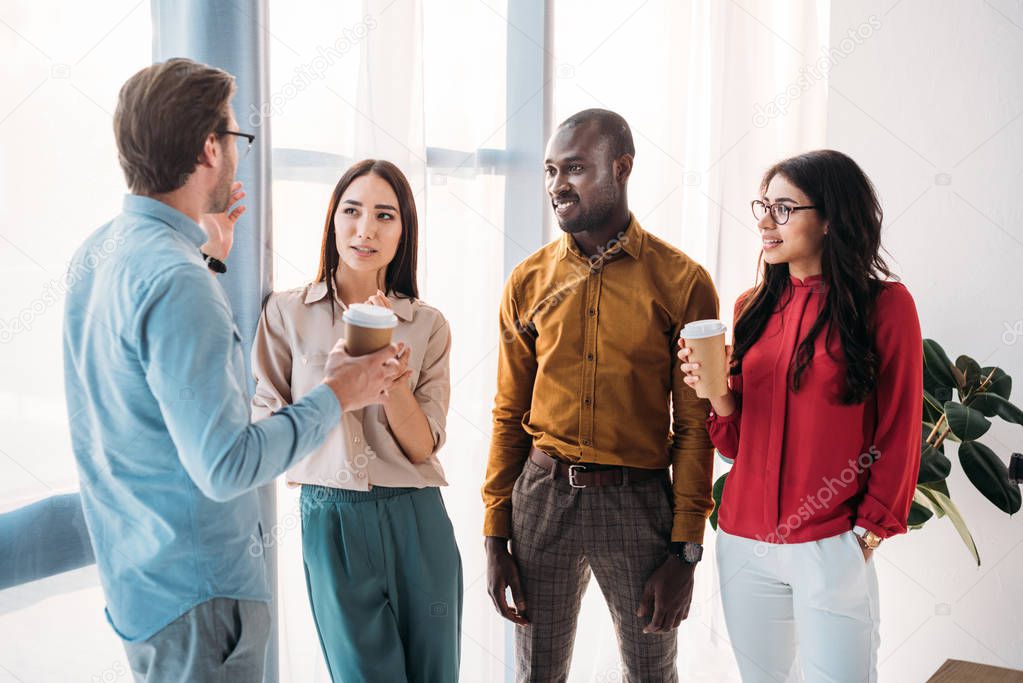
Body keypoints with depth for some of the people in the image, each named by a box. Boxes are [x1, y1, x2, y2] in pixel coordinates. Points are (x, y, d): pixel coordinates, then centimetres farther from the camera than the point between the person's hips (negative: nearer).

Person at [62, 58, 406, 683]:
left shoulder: (98, 252, 6)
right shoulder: (175, 280, -25)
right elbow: (224, 466, -27)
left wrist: (207, 256, 20)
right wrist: (336, 396, -16)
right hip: (195, 590, -10)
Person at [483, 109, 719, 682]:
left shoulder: (683, 283, -5)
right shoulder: (529, 282, 4)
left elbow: (695, 425, -4)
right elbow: (509, 414, 7)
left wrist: (686, 552, -7)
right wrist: (495, 537, 4)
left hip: (639, 500, -2)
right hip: (543, 495, 3)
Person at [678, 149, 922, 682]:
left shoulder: (884, 304, -5)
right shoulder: (753, 308, 7)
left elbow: (899, 434, -2)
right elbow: (739, 441, 9)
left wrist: (870, 530, -4)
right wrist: (717, 393, -9)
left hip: (830, 548, -4)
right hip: (744, 542, 4)